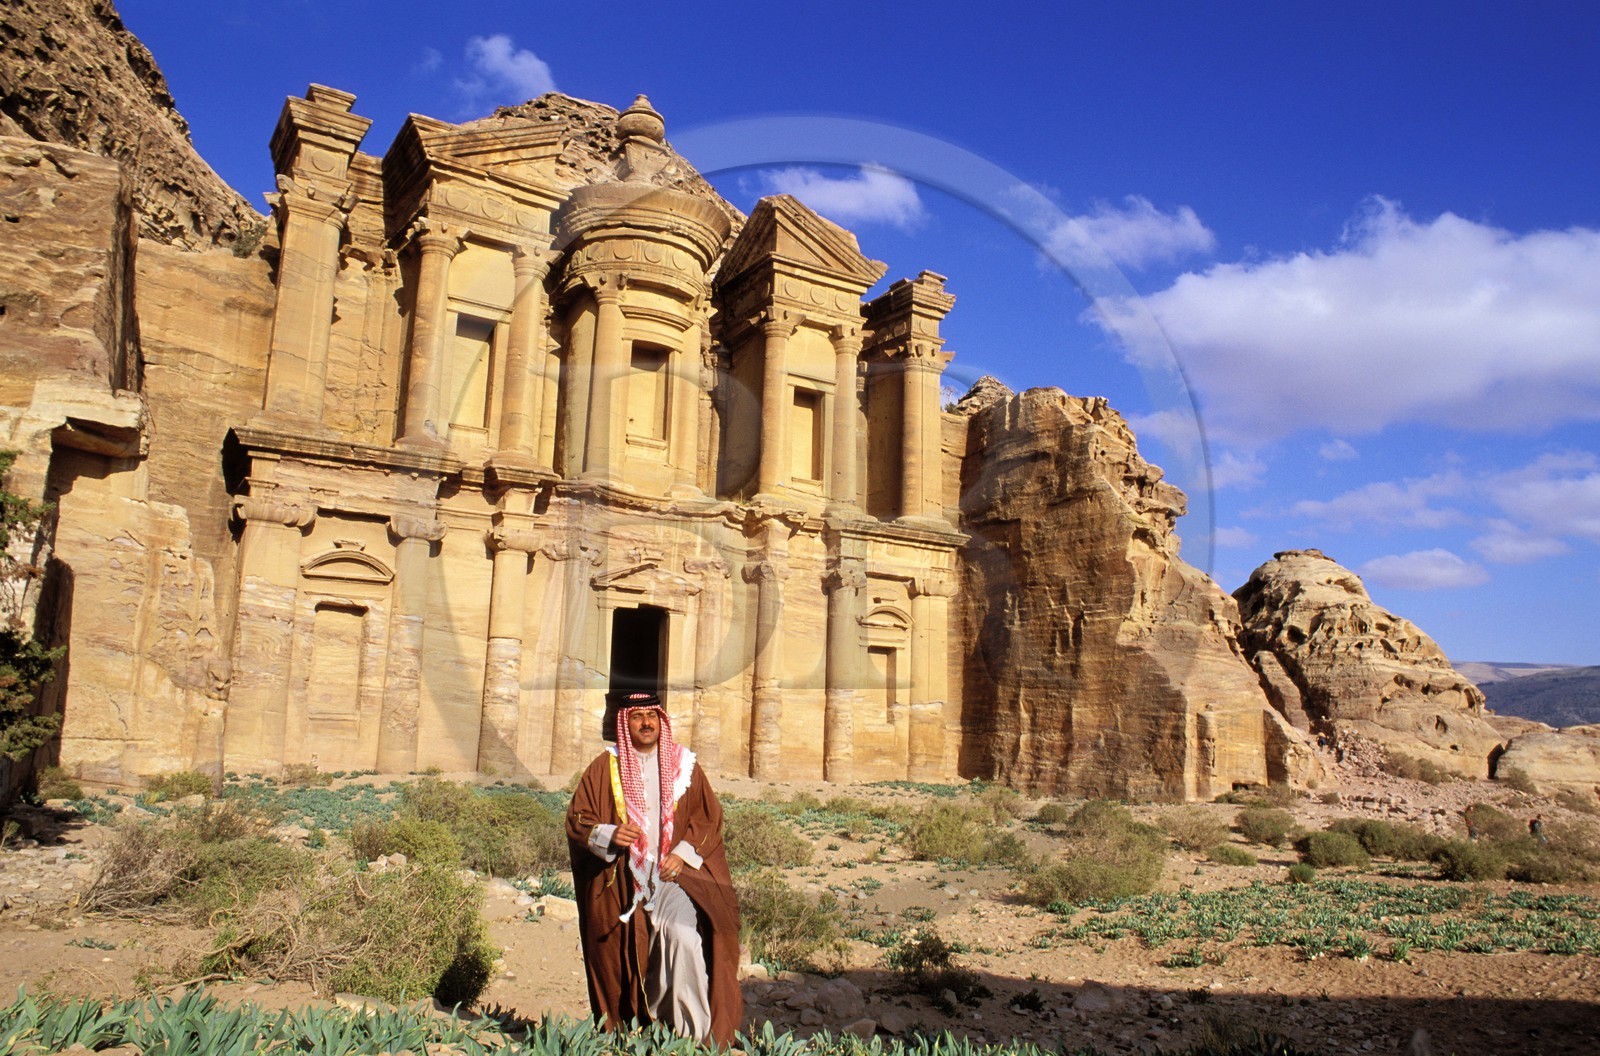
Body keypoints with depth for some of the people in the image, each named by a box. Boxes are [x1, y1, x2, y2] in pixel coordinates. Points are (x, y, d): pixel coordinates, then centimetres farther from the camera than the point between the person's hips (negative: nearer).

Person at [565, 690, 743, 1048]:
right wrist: (608, 835, -14)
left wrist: (684, 852, -7)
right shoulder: (605, 767, 8)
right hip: (621, 882, 1)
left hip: (673, 874, 0)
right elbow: (577, 819, 5)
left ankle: (694, 1035, -15)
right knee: (625, 960, -3)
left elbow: (710, 815, 9)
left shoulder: (683, 764, 9)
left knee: (685, 936, -23)